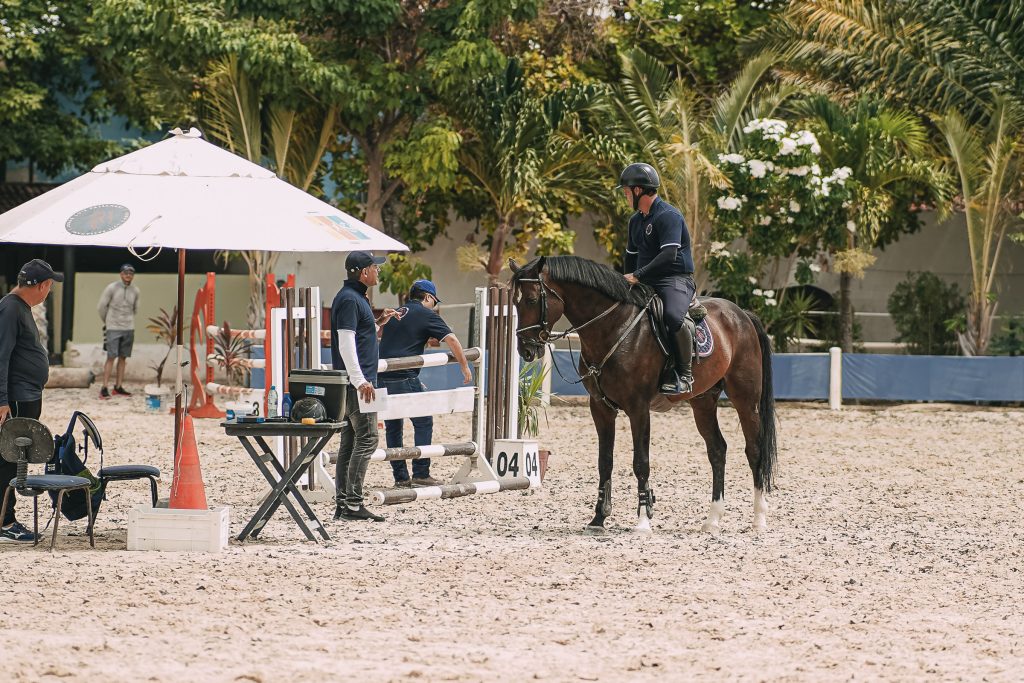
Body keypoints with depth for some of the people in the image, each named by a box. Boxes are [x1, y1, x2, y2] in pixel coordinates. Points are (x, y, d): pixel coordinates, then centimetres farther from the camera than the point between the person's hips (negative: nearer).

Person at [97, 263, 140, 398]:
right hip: (113, 328, -4)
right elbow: (101, 307, 0)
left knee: (123, 358, 6)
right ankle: (104, 388, -9)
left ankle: (118, 387, 11)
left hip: (128, 329, 4)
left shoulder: (135, 291, 5)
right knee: (111, 357, -9)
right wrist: (107, 321, 11)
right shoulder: (112, 288, -7)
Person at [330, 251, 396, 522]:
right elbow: (346, 344, -19)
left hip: (354, 384, 10)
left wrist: (378, 323, 16)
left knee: (350, 442, 9)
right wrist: (360, 381, -22)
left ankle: (343, 504, 10)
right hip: (356, 383, -10)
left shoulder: (356, 298, 19)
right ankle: (353, 503, -14)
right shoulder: (349, 300, -13)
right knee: (366, 439, -12)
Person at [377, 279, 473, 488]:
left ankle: (400, 477, 13)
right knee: (423, 423, 4)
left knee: (392, 427, 11)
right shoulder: (426, 314, 0)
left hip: (383, 378, 7)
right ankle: (421, 474, 0)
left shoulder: (396, 314, 21)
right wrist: (465, 367, 3)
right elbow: (451, 339, -7)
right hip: (405, 378, -7)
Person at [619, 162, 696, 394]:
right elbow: (631, 256, 28)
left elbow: (668, 256, -24)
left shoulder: (669, 216, -13)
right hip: (645, 282, 10)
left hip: (675, 280, -10)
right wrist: (627, 280, 13)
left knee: (673, 317, -37)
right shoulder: (636, 220, 17)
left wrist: (637, 276, -25)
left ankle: (684, 375, -26)